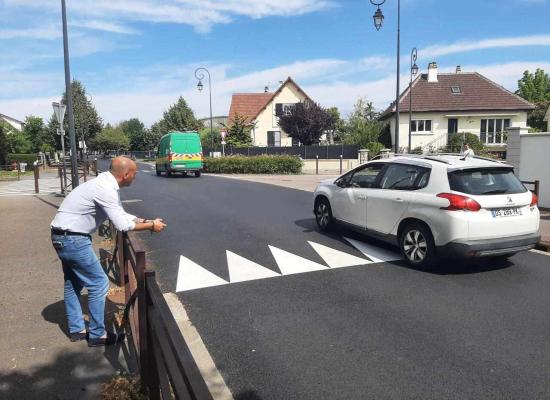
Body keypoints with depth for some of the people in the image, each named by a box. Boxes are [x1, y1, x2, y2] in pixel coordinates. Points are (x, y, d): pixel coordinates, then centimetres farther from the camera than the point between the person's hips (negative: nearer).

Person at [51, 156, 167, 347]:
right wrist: (151, 226, -12)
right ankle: (97, 335, 10)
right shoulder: (105, 189, -23)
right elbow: (122, 225, -23)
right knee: (99, 283, -1)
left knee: (73, 283, 20)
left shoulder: (106, 184, 8)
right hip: (74, 239, -10)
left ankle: (76, 330, 34)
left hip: (63, 237, 11)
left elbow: (121, 215, 16)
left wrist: (146, 221, 9)